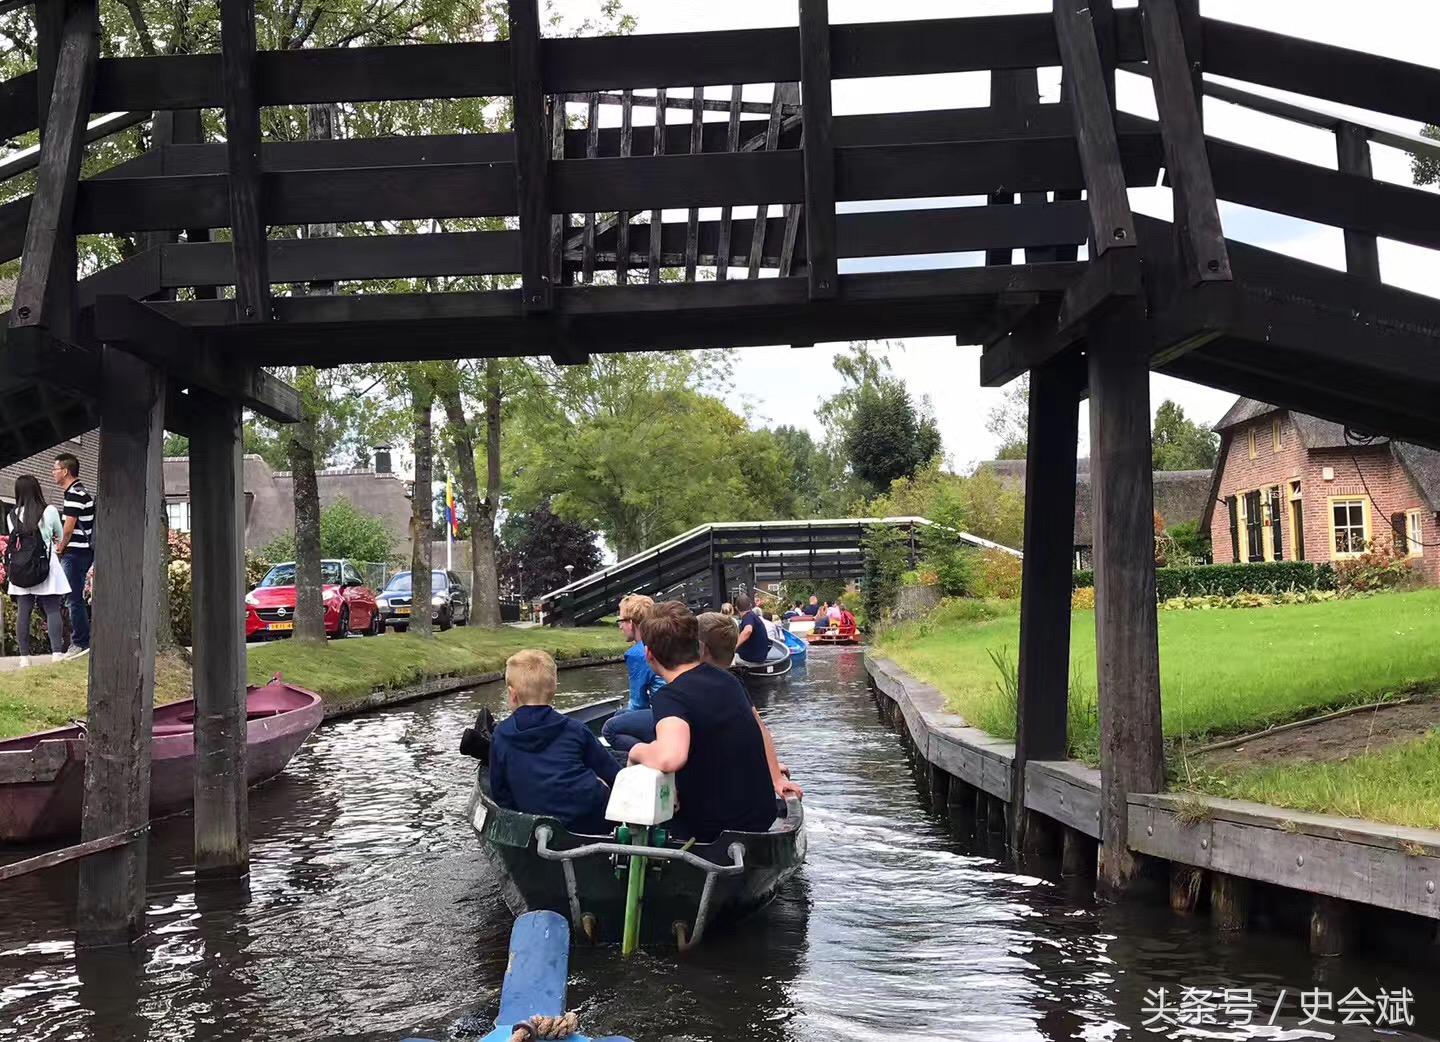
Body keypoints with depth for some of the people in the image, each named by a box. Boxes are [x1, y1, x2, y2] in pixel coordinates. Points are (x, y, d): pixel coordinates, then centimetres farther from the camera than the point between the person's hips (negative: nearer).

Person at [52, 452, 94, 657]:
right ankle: (82, 639, 17)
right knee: (76, 599, 14)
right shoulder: (81, 491, 17)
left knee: (74, 600, -5)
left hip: (75, 553, -10)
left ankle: (81, 643, -1)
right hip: (83, 551, 10)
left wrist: (60, 548, -4)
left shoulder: (74, 493, -15)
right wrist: (63, 548, 16)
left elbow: (69, 527, -17)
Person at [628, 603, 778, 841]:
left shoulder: (671, 696, -21)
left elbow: (669, 758, -41)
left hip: (712, 831, -7)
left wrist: (638, 751, -19)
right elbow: (759, 732, 20)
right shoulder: (727, 680, 4)